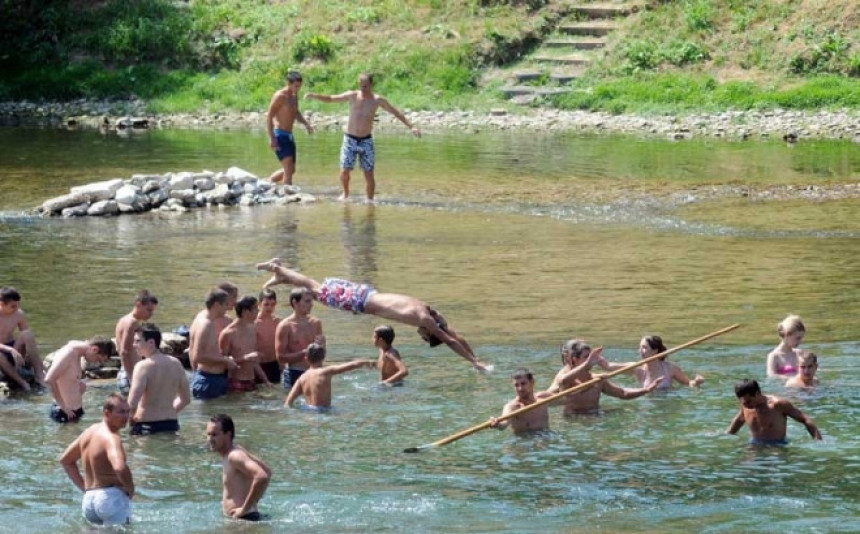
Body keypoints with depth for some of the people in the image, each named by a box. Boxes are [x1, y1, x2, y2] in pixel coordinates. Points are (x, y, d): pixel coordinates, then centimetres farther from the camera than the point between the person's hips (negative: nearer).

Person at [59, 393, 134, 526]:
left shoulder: (90, 431, 15)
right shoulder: (111, 438, -13)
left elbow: (65, 460, 27)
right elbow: (119, 468, -32)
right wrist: (130, 488, -13)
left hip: (88, 500, 8)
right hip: (111, 496, -8)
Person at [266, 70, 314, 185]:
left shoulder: (294, 96, 11)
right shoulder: (280, 96, -14)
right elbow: (269, 116, -17)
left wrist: (306, 123, 9)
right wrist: (271, 138, -24)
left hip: (289, 135, 9)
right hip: (279, 135, -9)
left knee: (291, 170, 15)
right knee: (288, 168, -16)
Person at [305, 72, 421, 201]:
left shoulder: (377, 100, -3)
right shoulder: (352, 96, -4)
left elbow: (396, 113, 4)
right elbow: (331, 98, 1)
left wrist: (411, 126, 0)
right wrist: (314, 96, -13)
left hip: (366, 141, 0)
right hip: (350, 140, 0)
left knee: (369, 174, -1)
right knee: (344, 171, -6)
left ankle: (370, 200, 11)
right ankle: (345, 193, 21)